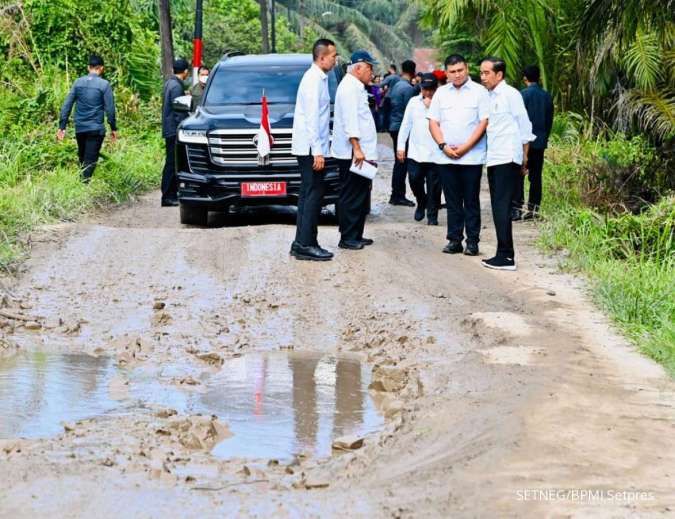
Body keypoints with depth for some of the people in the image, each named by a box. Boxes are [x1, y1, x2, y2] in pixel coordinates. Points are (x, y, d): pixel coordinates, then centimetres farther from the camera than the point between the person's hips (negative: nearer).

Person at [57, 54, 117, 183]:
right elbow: (110, 109, -7)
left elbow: (67, 105, 2)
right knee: (90, 161, -3)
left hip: (80, 128, 4)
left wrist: (62, 127, 5)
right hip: (96, 129, -4)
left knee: (82, 158, 20)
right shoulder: (104, 84, -7)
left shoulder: (78, 82, 3)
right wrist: (113, 128, 4)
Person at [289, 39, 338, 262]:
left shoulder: (317, 78, 16)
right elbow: (312, 118, -20)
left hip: (308, 148, 10)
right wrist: (318, 151, -23)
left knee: (308, 195, 12)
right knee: (313, 195, -9)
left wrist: (320, 147, 21)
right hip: (311, 147, -10)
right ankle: (306, 245, -9)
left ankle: (302, 243, 16)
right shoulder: (315, 80, -15)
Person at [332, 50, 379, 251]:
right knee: (352, 197, -7)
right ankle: (347, 238, -4)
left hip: (360, 152, 10)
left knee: (361, 196, 13)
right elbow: (349, 121, -20)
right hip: (352, 152, -10)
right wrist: (357, 148, -24)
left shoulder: (356, 87, 20)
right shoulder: (349, 88, -12)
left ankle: (356, 235, 20)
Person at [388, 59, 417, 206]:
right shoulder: (408, 88, -15)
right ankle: (398, 196, -2)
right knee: (402, 162, -4)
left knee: (399, 162, 15)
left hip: (394, 127, 8)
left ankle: (396, 194, 20)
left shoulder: (396, 85, 10)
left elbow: (387, 104, 15)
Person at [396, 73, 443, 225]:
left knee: (434, 185, 0)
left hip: (435, 153, -2)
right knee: (415, 180, -2)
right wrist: (401, 146, 9)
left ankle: (432, 215, 10)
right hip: (415, 151, 2)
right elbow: (406, 124, 11)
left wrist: (431, 107, -13)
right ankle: (421, 203, 26)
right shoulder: (414, 102, 8)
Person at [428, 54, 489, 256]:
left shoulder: (479, 92, -1)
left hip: (472, 157, -3)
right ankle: (454, 240, 13)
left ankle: (472, 241, 4)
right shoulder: (441, 93, 11)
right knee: (452, 201, 7)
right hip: (446, 157, 3)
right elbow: (433, 122, 10)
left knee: (471, 201, 0)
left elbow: (484, 122, -6)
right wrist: (444, 146, -5)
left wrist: (465, 147, -12)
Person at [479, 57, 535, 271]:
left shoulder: (510, 94, -7)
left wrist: (524, 157, -2)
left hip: (507, 159, -8)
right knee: (498, 207, 9)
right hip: (493, 159, 8)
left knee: (502, 207, -11)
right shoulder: (489, 96, 15)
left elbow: (525, 126, -5)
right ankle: (504, 254, 14)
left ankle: (506, 257, -11)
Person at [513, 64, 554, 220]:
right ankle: (533, 209, 9)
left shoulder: (523, 94, -10)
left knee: (518, 175, -3)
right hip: (540, 142, 6)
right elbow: (550, 120, 13)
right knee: (536, 175, 8)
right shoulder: (547, 96, 8)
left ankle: (517, 208, -8)